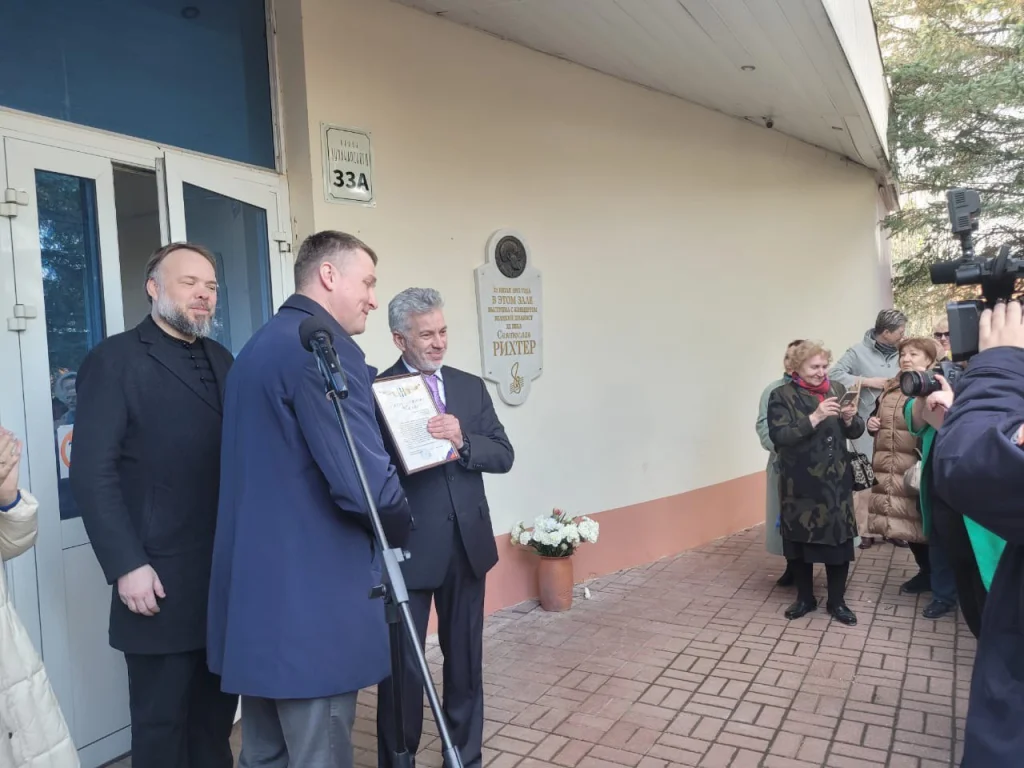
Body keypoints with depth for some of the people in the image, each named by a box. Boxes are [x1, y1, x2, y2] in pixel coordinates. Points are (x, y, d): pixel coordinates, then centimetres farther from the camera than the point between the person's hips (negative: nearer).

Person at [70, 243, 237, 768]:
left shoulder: (220, 359, 14)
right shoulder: (114, 359, -4)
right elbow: (92, 473, -10)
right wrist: (126, 565, -15)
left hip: (228, 571, 5)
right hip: (162, 578, -5)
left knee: (216, 713, 15)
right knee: (161, 722, 10)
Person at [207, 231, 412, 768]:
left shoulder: (257, 346, 14)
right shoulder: (323, 348, -16)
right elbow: (365, 483, -23)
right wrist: (398, 530, -1)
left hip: (257, 589, 10)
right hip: (311, 598, -9)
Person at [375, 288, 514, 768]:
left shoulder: (470, 387, 7)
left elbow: (504, 456, 1)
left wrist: (463, 441, -17)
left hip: (467, 545, 5)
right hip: (406, 549, -4)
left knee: (466, 659, 18)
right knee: (402, 664, 9)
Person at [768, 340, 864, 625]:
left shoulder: (837, 389, 8)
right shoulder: (782, 396, -5)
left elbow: (855, 432, 10)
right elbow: (778, 436, -17)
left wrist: (849, 419, -12)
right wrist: (815, 418, -25)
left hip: (836, 482, 3)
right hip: (800, 484, -2)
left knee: (838, 539, 3)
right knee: (800, 540, 7)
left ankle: (837, 601, 21)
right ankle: (805, 598, 25)